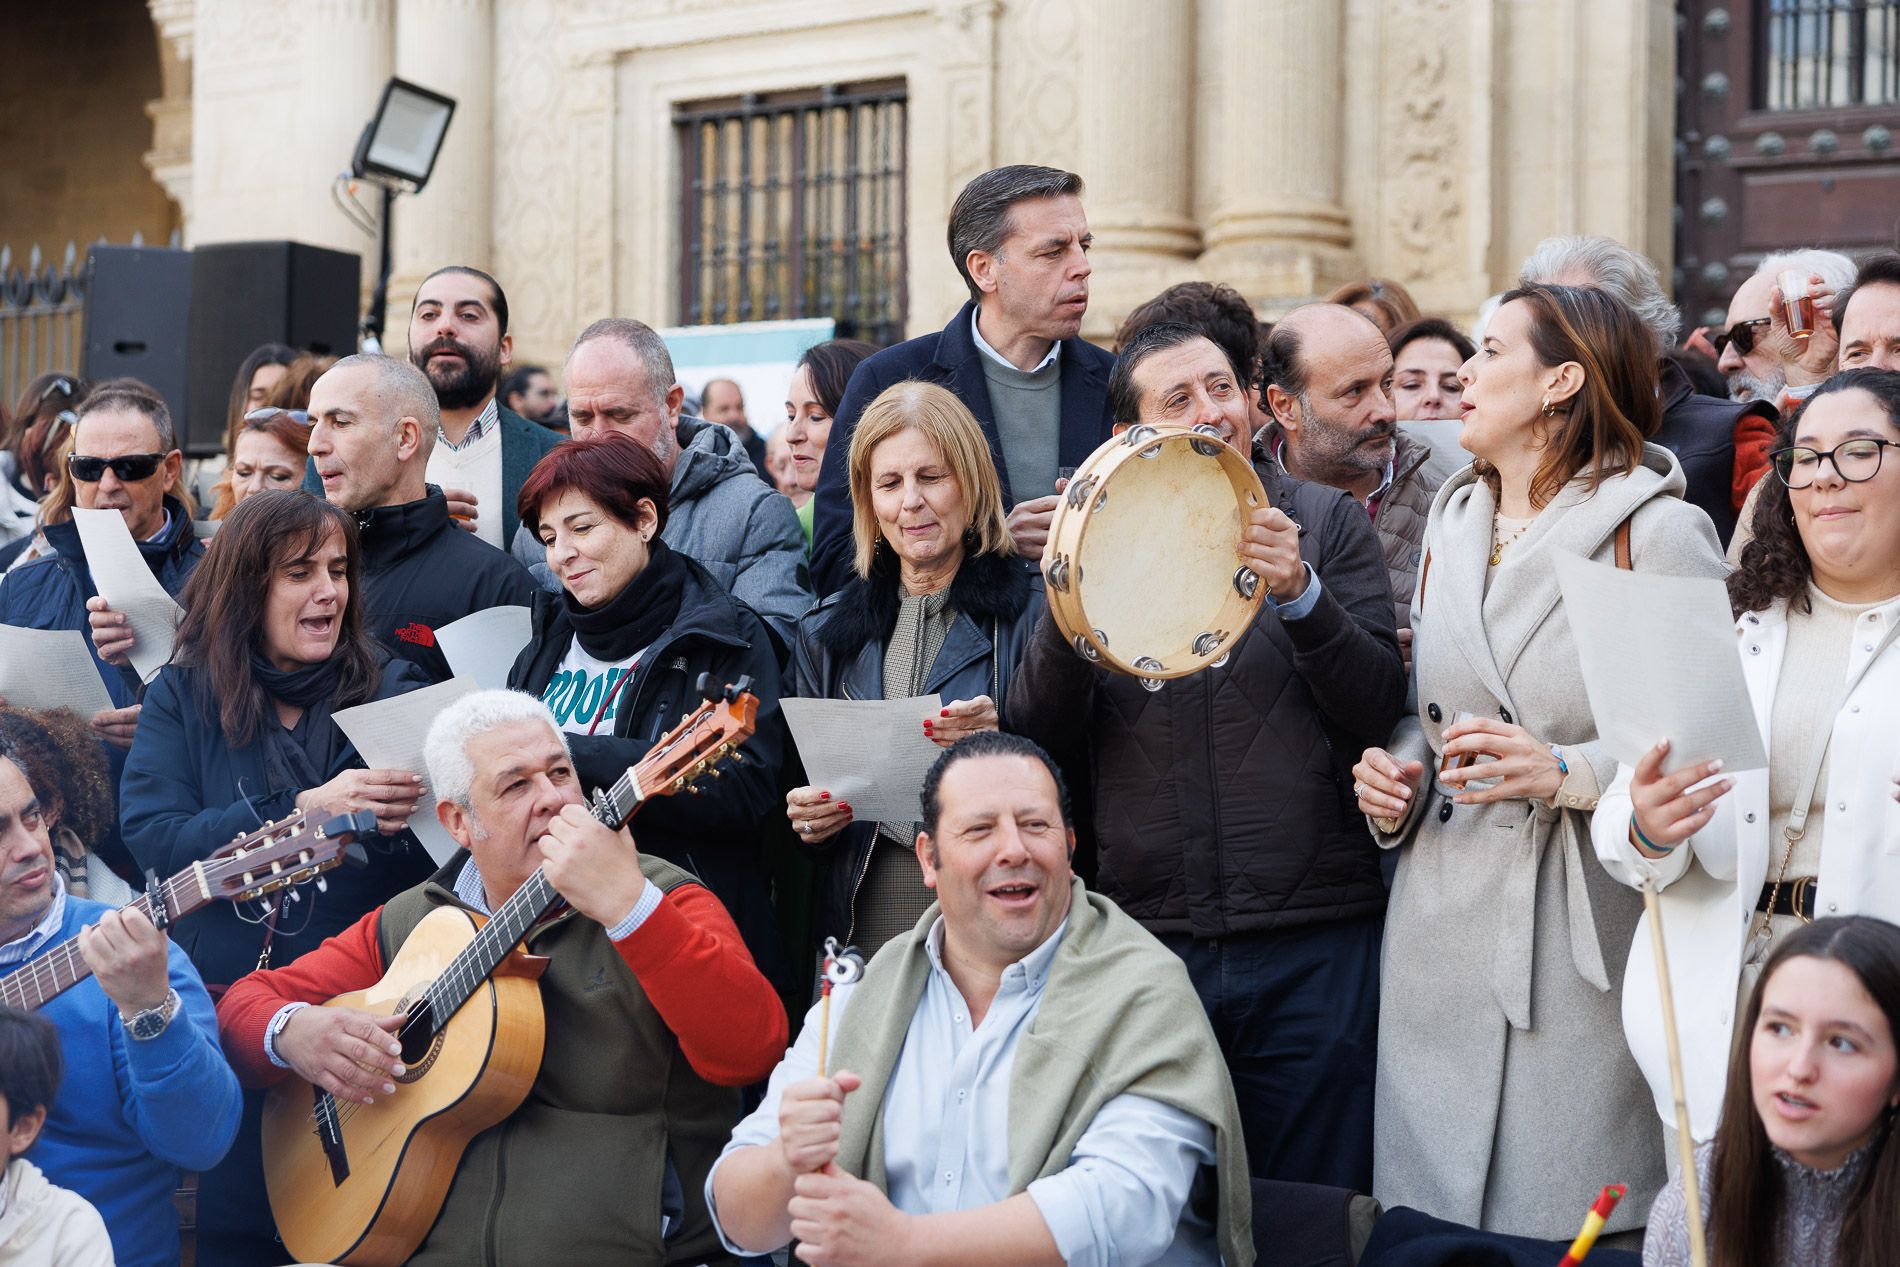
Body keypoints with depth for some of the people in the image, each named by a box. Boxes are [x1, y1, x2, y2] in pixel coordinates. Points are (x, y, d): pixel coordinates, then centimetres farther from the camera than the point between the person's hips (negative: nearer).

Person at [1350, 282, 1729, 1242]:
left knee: (1568, 1218, -4)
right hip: (1442, 925, 6)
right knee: (1428, 1205, 7)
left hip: (1581, 934, -6)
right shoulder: (1452, 520, 15)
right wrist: (1398, 775, 6)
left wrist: (1568, 773, -22)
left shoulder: (1657, 530, -7)